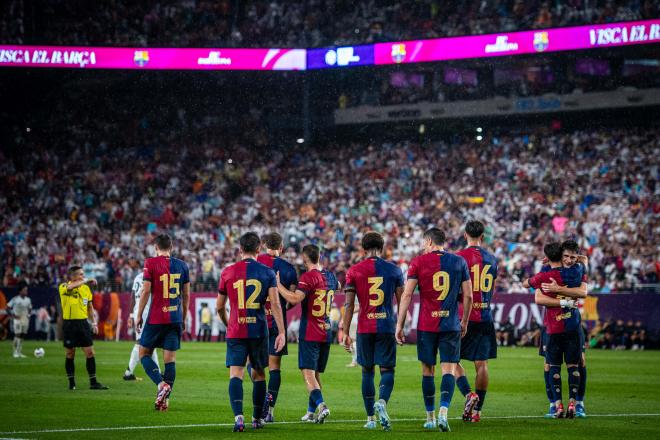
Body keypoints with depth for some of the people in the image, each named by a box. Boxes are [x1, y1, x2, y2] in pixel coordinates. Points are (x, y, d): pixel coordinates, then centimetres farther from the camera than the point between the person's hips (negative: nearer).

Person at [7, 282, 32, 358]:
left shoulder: (28, 299, 8)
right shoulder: (15, 299, -9)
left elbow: (30, 309, 24)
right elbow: (8, 308, -6)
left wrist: (28, 315, 5)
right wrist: (13, 315, -12)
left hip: (25, 319, 5)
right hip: (18, 319, -5)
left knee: (22, 336, 4)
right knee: (17, 335, -12)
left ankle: (19, 352, 11)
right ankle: (15, 352, -6)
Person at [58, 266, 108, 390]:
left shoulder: (86, 288, 10)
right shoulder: (63, 287, -6)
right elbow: (70, 287, -32)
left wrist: (93, 322, 12)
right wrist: (85, 281, -27)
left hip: (83, 323, 4)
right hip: (69, 324, -4)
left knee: (90, 353, -2)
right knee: (70, 354, 4)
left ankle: (93, 382, 2)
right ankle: (72, 383, 13)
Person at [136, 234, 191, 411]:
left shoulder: (151, 263, -4)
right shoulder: (182, 265, 8)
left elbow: (146, 291, -9)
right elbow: (186, 295, 11)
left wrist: (139, 315, 0)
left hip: (155, 318, -4)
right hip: (175, 318, 4)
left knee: (144, 353, 8)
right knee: (170, 359, 5)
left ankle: (162, 384, -14)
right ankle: (165, 400, 3)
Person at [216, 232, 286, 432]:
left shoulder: (228, 272, 3)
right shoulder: (267, 272, 0)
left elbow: (219, 307, 10)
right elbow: (275, 304, -8)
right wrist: (282, 332, -7)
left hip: (235, 332, -1)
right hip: (259, 331, 1)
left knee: (235, 374, -6)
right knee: (258, 374, 14)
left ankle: (238, 416, -25)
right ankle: (257, 419, 21)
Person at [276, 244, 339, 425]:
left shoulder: (308, 277, -12)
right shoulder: (330, 276, 11)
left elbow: (295, 299, -25)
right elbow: (337, 286, 36)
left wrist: (277, 284, -17)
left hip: (309, 334, -7)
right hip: (326, 334, 7)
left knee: (308, 374, -10)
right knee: (316, 374, 15)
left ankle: (321, 405, -28)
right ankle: (311, 412, 19)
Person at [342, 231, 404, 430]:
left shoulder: (354, 271, 1)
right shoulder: (394, 270, 3)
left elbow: (349, 304, 0)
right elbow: (402, 302, 6)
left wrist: (346, 333, 5)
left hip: (365, 328, 0)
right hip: (387, 326, 0)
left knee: (367, 371, 11)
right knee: (387, 370, 4)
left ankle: (370, 418, 12)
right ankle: (382, 401, -26)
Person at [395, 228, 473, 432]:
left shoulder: (418, 262, -1)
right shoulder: (459, 262, 5)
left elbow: (407, 295, -4)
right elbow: (468, 295, 6)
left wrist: (400, 324, 0)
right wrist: (464, 321, 18)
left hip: (426, 325, -1)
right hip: (451, 325, 1)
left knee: (427, 370, 10)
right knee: (449, 369, -1)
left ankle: (430, 417, 16)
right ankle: (443, 411, -20)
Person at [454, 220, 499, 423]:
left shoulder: (460, 257, -8)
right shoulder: (492, 259, 9)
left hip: (464, 316, -4)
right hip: (485, 317, 4)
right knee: (482, 364, 5)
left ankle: (468, 394, -14)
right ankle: (477, 410, 6)